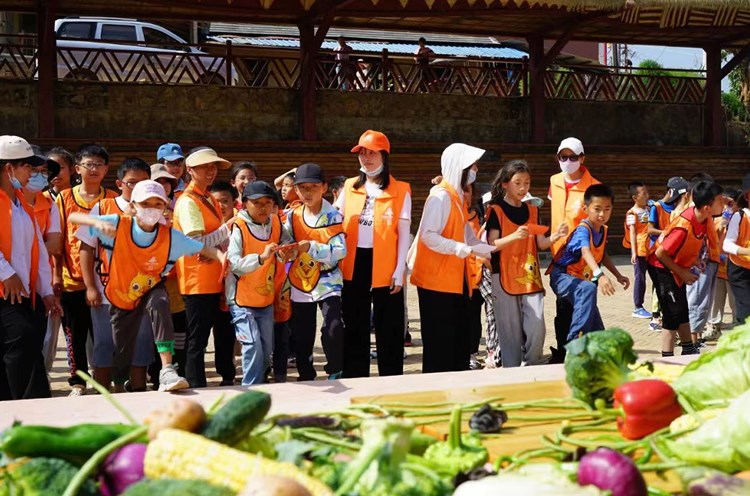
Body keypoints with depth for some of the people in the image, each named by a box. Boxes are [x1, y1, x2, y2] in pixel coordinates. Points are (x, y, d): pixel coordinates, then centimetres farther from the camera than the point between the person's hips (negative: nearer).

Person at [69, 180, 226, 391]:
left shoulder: (170, 236, -17)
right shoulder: (118, 225, -20)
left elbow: (203, 248, -14)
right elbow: (73, 217, -22)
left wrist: (222, 257, -36)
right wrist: (98, 223, -43)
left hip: (150, 292, -1)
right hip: (120, 297, 1)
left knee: (159, 303, -37)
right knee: (122, 354, 12)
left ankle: (167, 370, -39)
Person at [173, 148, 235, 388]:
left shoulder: (210, 200, 17)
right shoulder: (188, 202, -11)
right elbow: (197, 243, -19)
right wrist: (228, 226, -15)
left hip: (213, 282, 8)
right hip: (197, 283, -8)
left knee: (200, 339, 13)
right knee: (197, 341, -3)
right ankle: (196, 388, 1)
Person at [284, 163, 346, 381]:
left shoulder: (332, 216, -8)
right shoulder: (292, 216, 3)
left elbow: (340, 251, -18)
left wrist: (311, 247, -29)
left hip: (327, 281, -4)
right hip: (299, 283, 4)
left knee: (333, 328, -20)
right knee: (301, 337, 9)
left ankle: (336, 375, -1)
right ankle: (306, 379, 25)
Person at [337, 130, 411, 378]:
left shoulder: (400, 190, 0)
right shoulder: (349, 187, 9)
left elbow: (403, 234, -2)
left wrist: (399, 271, -8)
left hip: (385, 268, -3)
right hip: (353, 265, 3)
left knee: (388, 330, 2)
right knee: (354, 329, 10)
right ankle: (355, 381, 19)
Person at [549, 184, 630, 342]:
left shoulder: (602, 230, 2)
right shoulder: (583, 230, -25)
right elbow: (586, 253, -45)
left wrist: (618, 275, 17)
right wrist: (599, 275, -61)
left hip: (579, 280, 9)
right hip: (562, 277, -9)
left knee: (598, 332, 8)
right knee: (588, 289, -41)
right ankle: (575, 340, -41)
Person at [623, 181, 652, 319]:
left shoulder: (648, 209, 9)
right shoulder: (632, 213, -10)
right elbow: (632, 232, -13)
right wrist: (633, 252, -17)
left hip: (651, 249, 7)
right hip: (640, 249, -7)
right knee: (640, 278, -1)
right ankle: (637, 308, 7)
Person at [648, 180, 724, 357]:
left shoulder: (703, 217, -10)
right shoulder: (684, 227, -34)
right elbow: (660, 253, -27)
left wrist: (693, 258, 1)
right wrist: (682, 273, -19)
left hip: (677, 267, 9)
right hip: (662, 267, -9)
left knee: (683, 311, 19)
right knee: (673, 313, -7)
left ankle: (689, 351, 33)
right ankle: (667, 359, -2)